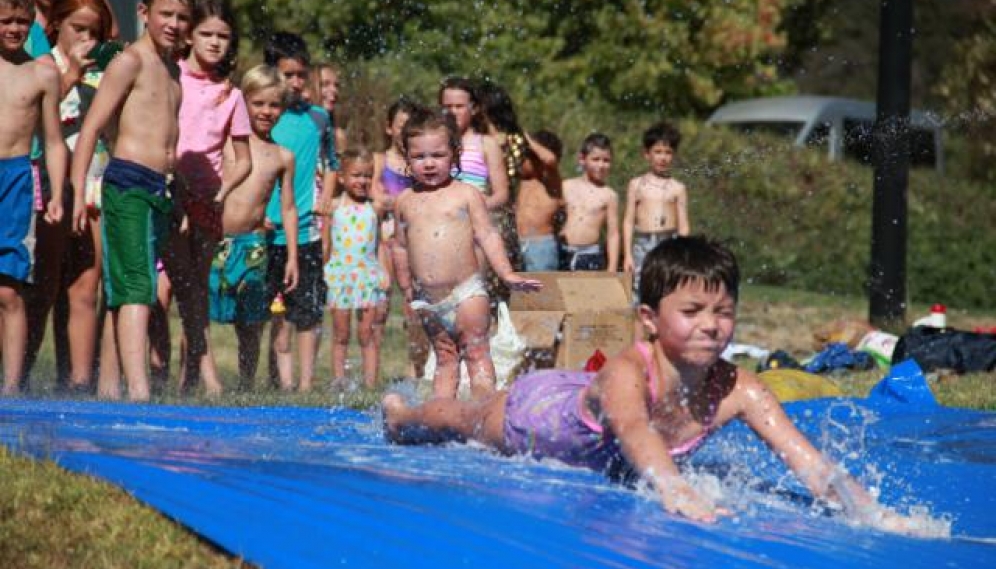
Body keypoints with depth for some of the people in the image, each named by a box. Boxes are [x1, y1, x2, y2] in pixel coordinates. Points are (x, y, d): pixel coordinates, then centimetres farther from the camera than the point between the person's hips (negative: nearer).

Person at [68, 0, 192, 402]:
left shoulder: (172, 70, 19)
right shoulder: (131, 61, -6)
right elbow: (91, 128, -10)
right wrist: (77, 191, -17)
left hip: (158, 188, 9)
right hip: (128, 184, -9)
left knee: (132, 293, 8)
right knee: (136, 290, -18)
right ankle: (138, 389, -27)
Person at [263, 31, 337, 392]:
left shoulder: (318, 118, 8)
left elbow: (331, 165, 19)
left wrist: (324, 199, 3)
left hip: (306, 230, 2)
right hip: (267, 230, -2)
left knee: (309, 309, 2)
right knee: (277, 314, 3)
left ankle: (306, 383, 8)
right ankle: (283, 383, 7)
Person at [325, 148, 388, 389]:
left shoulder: (374, 208, 6)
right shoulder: (334, 206, 2)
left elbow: (379, 243, 12)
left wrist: (384, 271, 3)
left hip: (368, 276, 1)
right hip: (340, 275, -1)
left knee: (367, 333, 2)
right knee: (340, 335, 5)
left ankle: (370, 385, 3)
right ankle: (339, 384, 9)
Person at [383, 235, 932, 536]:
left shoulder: (738, 389, -37)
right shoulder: (627, 372, -50)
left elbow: (805, 458, -46)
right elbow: (633, 429, -71)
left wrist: (874, 512, -62)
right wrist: (673, 489, -92)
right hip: (541, 413, -4)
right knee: (461, 420, 29)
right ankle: (398, 412, 60)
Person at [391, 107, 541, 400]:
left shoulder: (465, 194, -1)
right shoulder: (405, 201, 8)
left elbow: (487, 236, -2)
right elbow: (401, 246, 16)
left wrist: (507, 274, -12)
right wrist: (407, 291, 18)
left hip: (466, 291, -3)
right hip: (427, 299, 3)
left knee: (476, 353, -4)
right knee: (445, 358, 10)